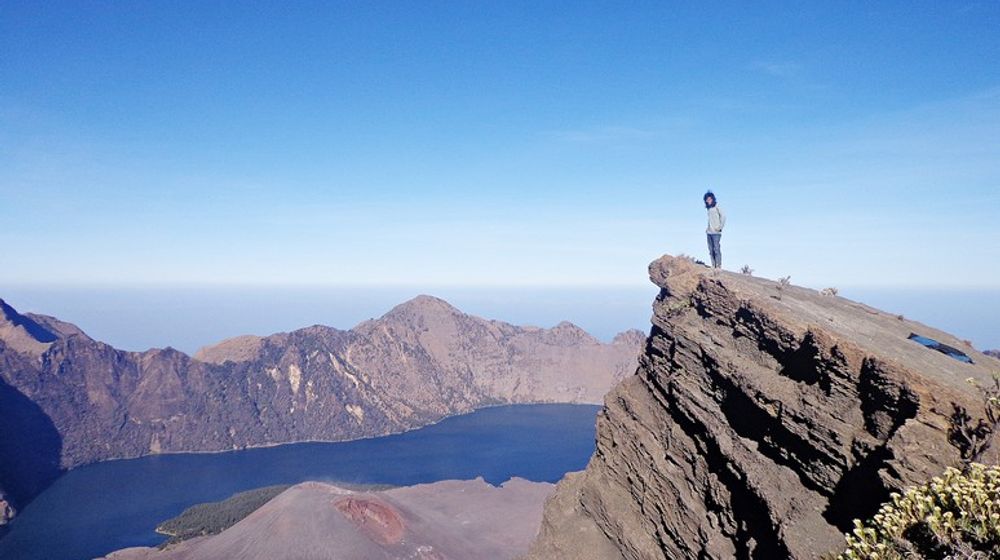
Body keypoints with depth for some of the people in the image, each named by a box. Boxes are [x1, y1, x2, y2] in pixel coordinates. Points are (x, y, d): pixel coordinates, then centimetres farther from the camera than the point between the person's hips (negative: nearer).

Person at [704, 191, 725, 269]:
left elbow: (723, 217, -9)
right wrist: (707, 228, 12)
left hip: (716, 233, -7)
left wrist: (720, 227, -12)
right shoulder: (709, 209, 17)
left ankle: (719, 265, -9)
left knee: (717, 249, -10)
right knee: (711, 250, 4)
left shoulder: (717, 207, -2)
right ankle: (713, 266, 6)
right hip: (709, 233, 7)